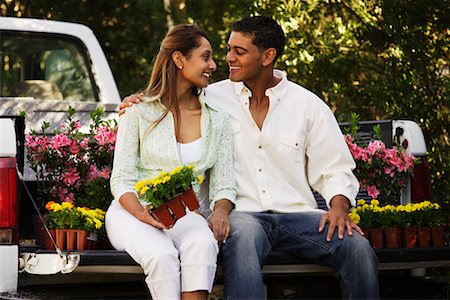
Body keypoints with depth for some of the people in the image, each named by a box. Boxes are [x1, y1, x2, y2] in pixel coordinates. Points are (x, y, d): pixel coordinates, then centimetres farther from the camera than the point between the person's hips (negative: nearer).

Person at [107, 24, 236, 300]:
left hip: (186, 216, 2)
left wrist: (220, 212, -16)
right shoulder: (139, 113, 4)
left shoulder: (217, 121, 12)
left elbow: (224, 185, 8)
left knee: (203, 243, -35)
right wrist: (142, 214, -21)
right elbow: (121, 180, 0)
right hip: (134, 213, -2)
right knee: (161, 254, -36)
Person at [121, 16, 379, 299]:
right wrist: (138, 104, 4)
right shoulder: (213, 98, 10)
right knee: (243, 239, -40)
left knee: (358, 249, -26)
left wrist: (339, 206, -9)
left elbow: (335, 168, 11)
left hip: (297, 213, 1)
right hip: (241, 214, -1)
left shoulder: (309, 105, 9)